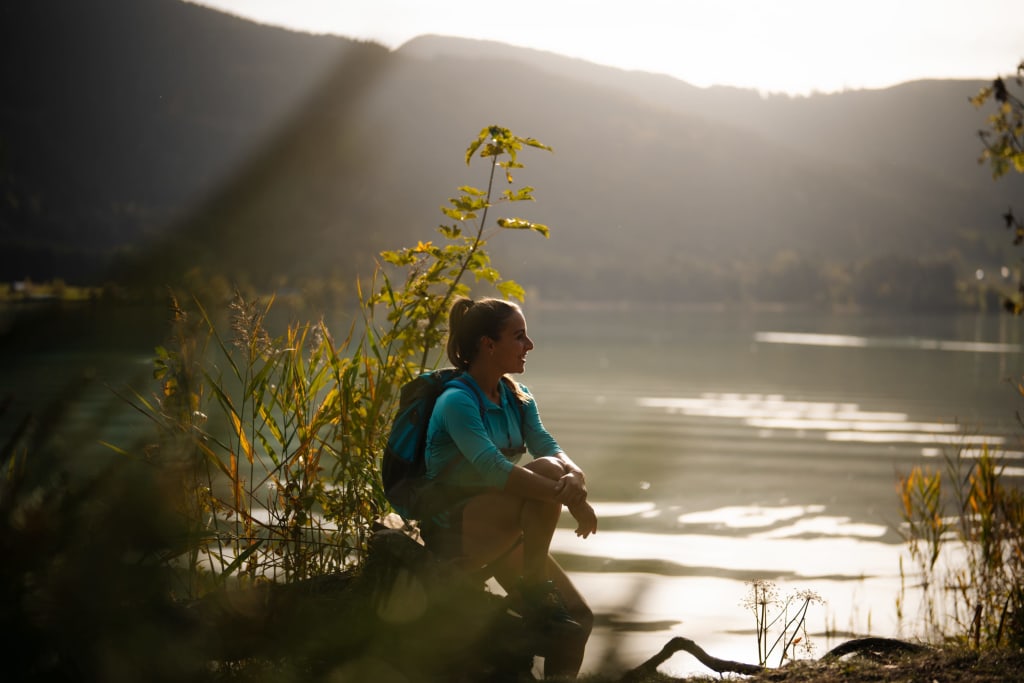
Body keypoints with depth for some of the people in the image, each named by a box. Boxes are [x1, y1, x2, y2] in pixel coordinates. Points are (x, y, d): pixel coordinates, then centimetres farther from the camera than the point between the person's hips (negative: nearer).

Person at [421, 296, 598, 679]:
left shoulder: (517, 398, 9)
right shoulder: (457, 401, -17)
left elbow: (549, 445, -6)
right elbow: (493, 468, -31)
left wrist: (575, 477, -31)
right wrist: (571, 500, -37)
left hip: (498, 529, 8)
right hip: (454, 529, -7)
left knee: (578, 619, -7)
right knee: (546, 470, -30)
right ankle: (534, 590, -20)